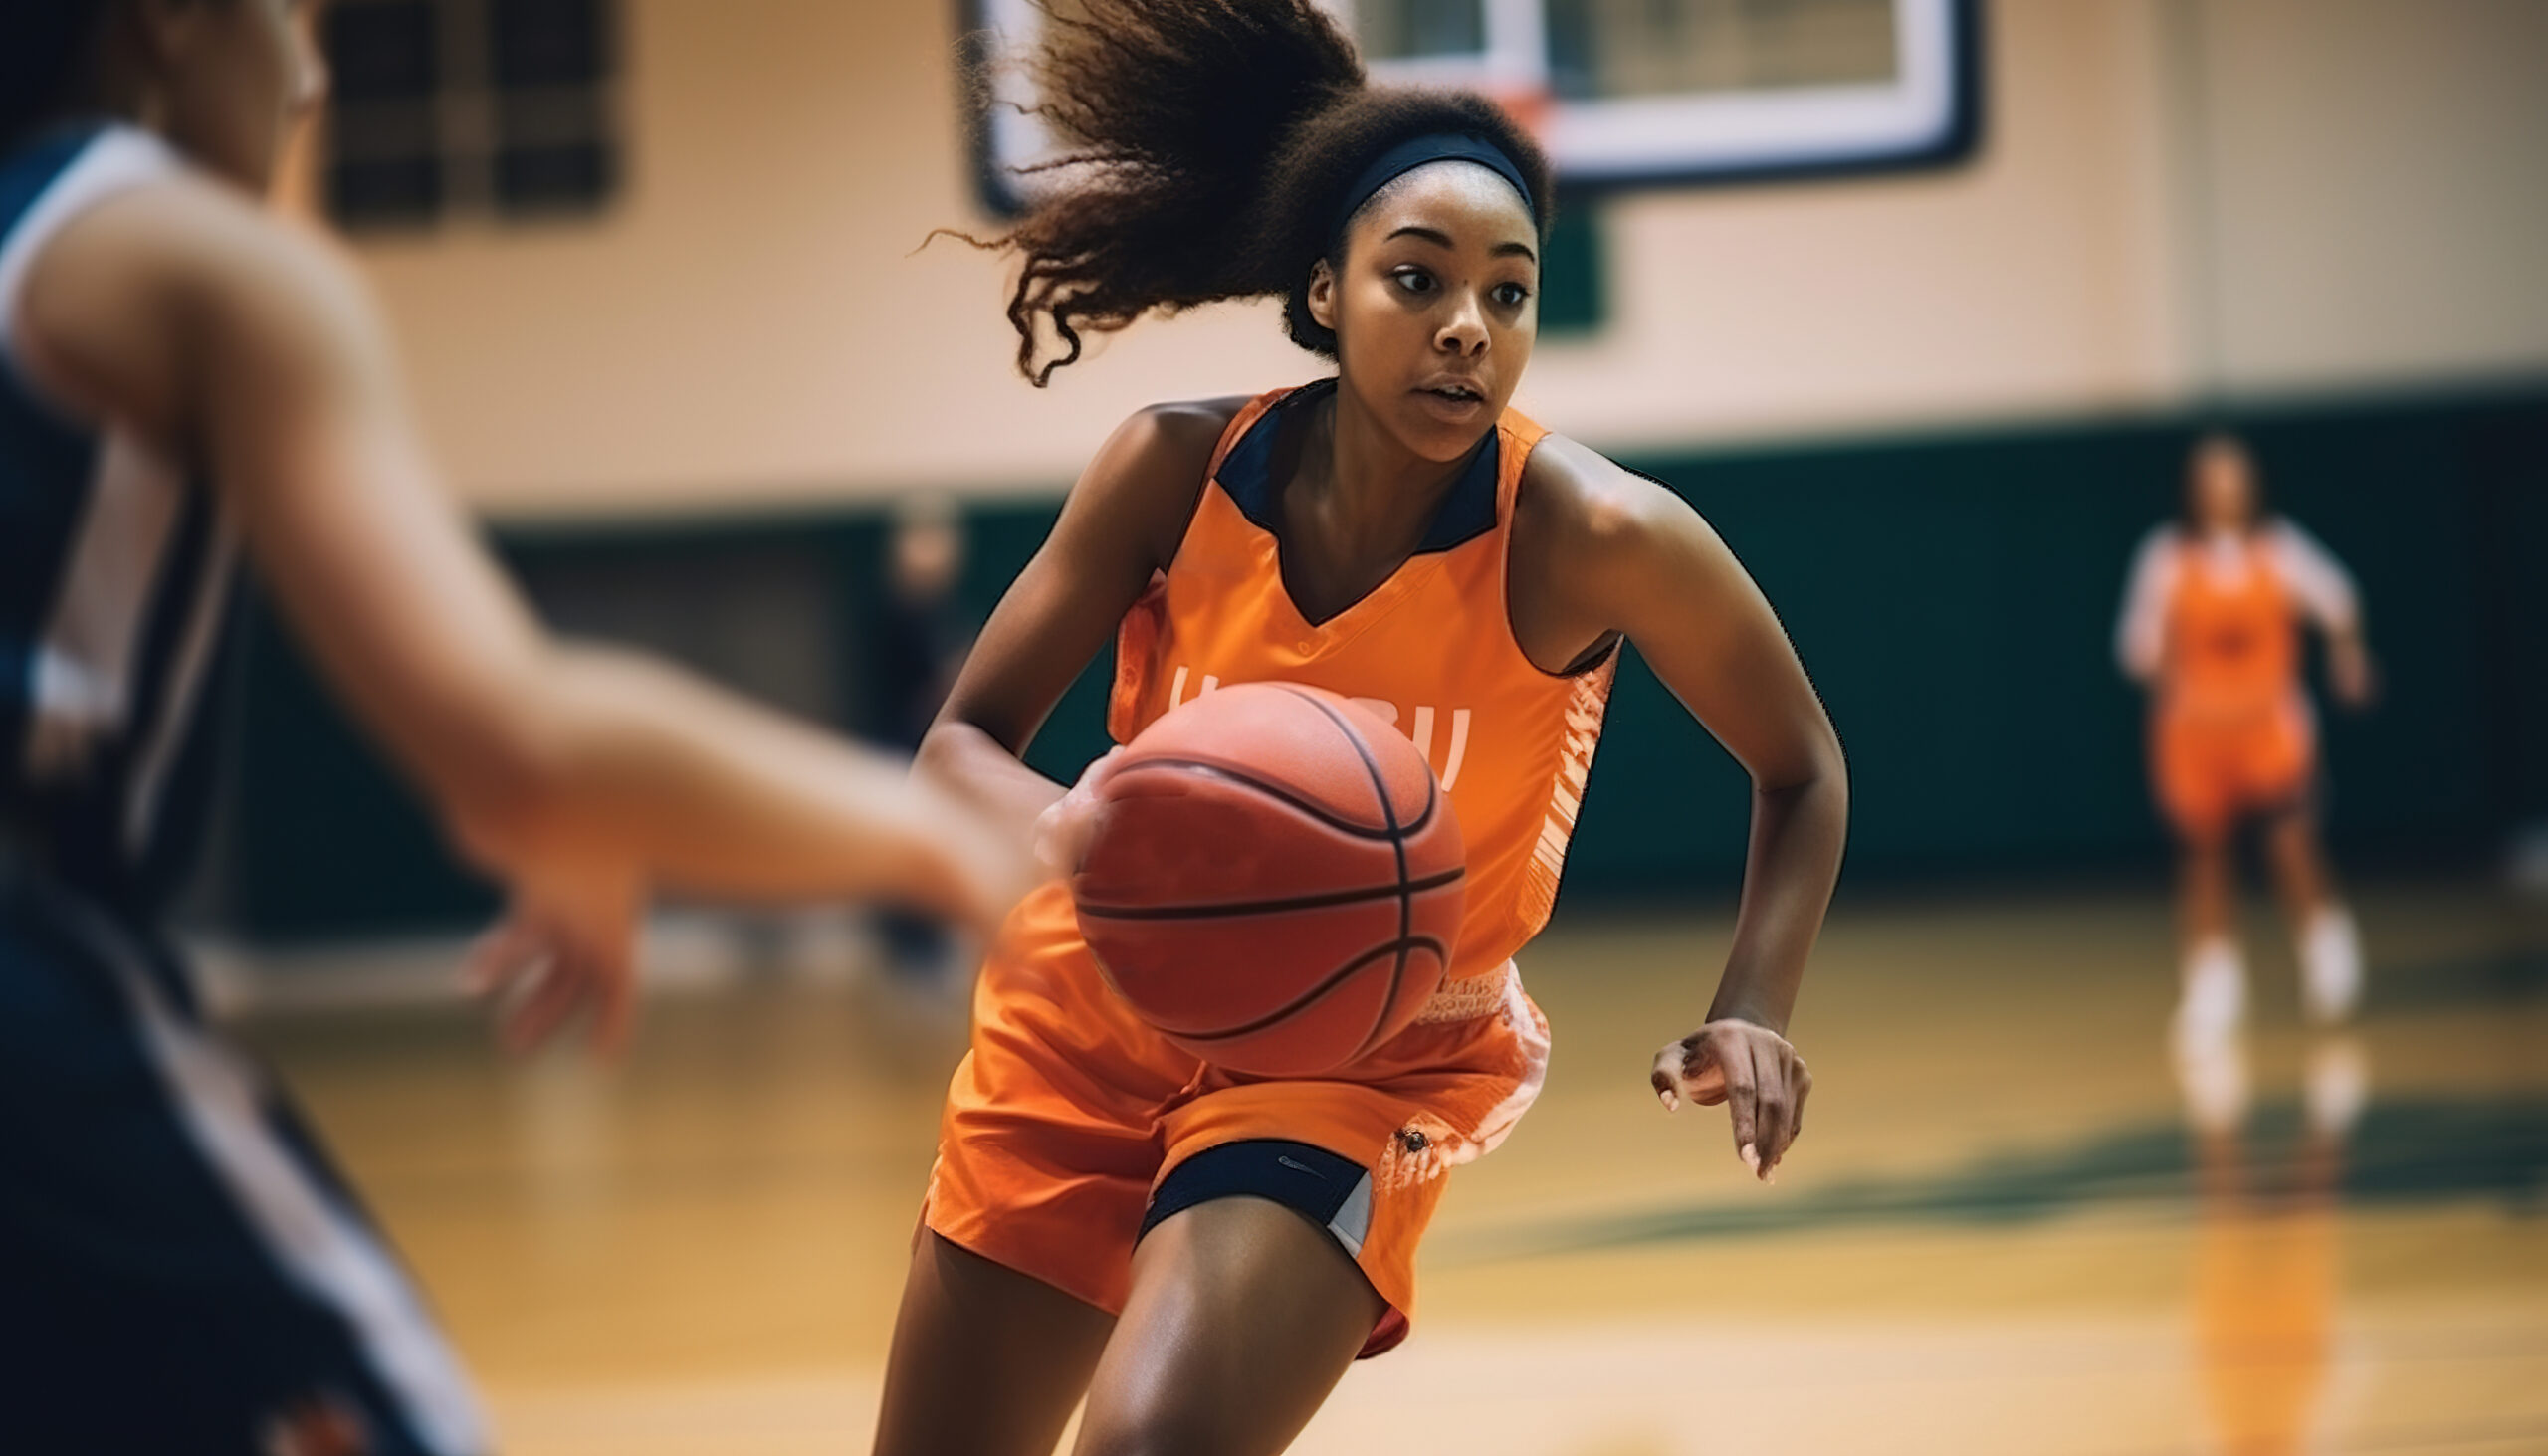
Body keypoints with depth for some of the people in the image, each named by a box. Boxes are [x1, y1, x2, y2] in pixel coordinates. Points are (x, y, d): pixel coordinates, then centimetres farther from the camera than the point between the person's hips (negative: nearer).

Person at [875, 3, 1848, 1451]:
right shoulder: (1179, 470, -17)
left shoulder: (1593, 537, -23)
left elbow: (1800, 769, -5)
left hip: (1368, 1061, -3)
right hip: (1103, 1018, 3)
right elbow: (962, 747, -8)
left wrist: (1753, 1016, -21)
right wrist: (1070, 829, -31)